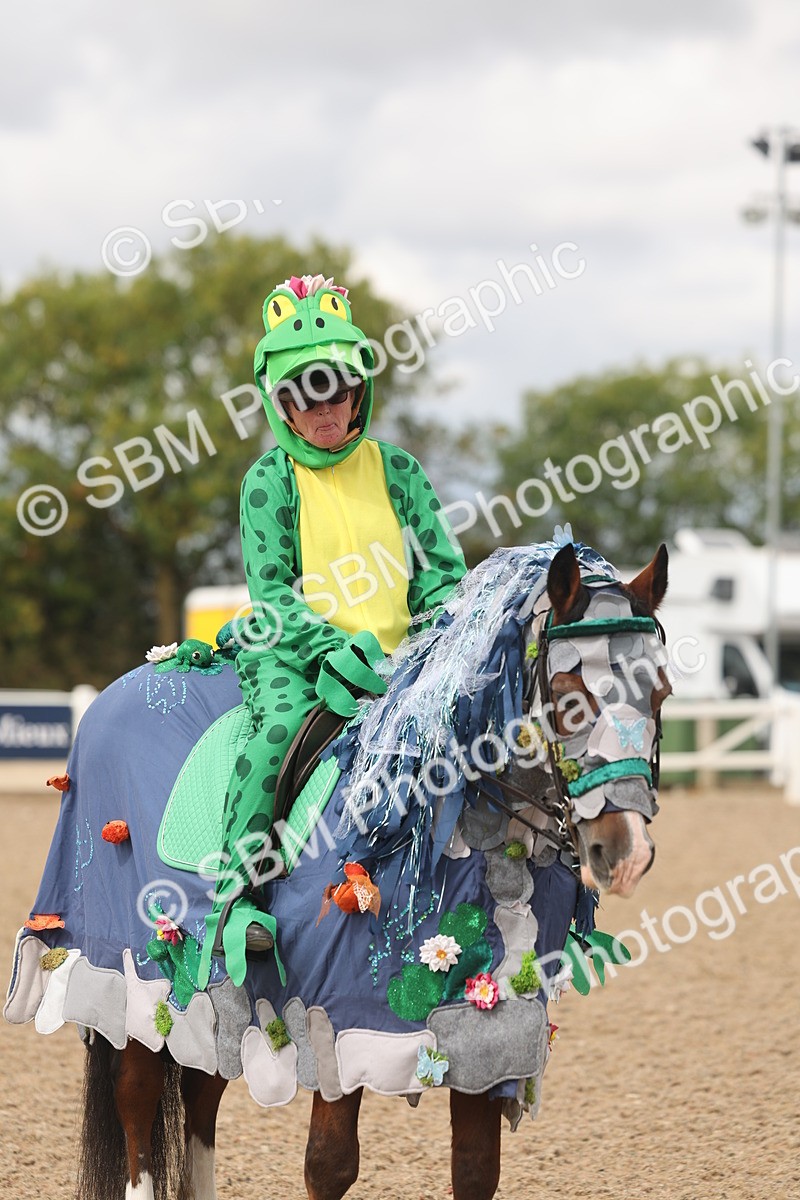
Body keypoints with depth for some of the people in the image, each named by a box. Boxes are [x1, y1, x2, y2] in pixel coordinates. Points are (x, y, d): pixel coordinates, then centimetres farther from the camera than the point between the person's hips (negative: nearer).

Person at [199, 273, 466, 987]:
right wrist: (332, 648, -20)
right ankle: (236, 892, -38)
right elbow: (271, 591, -5)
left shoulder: (395, 470, 11)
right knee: (281, 721, -34)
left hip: (395, 659, 3)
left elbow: (444, 571, 12)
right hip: (295, 654, -3)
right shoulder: (271, 479, 3)